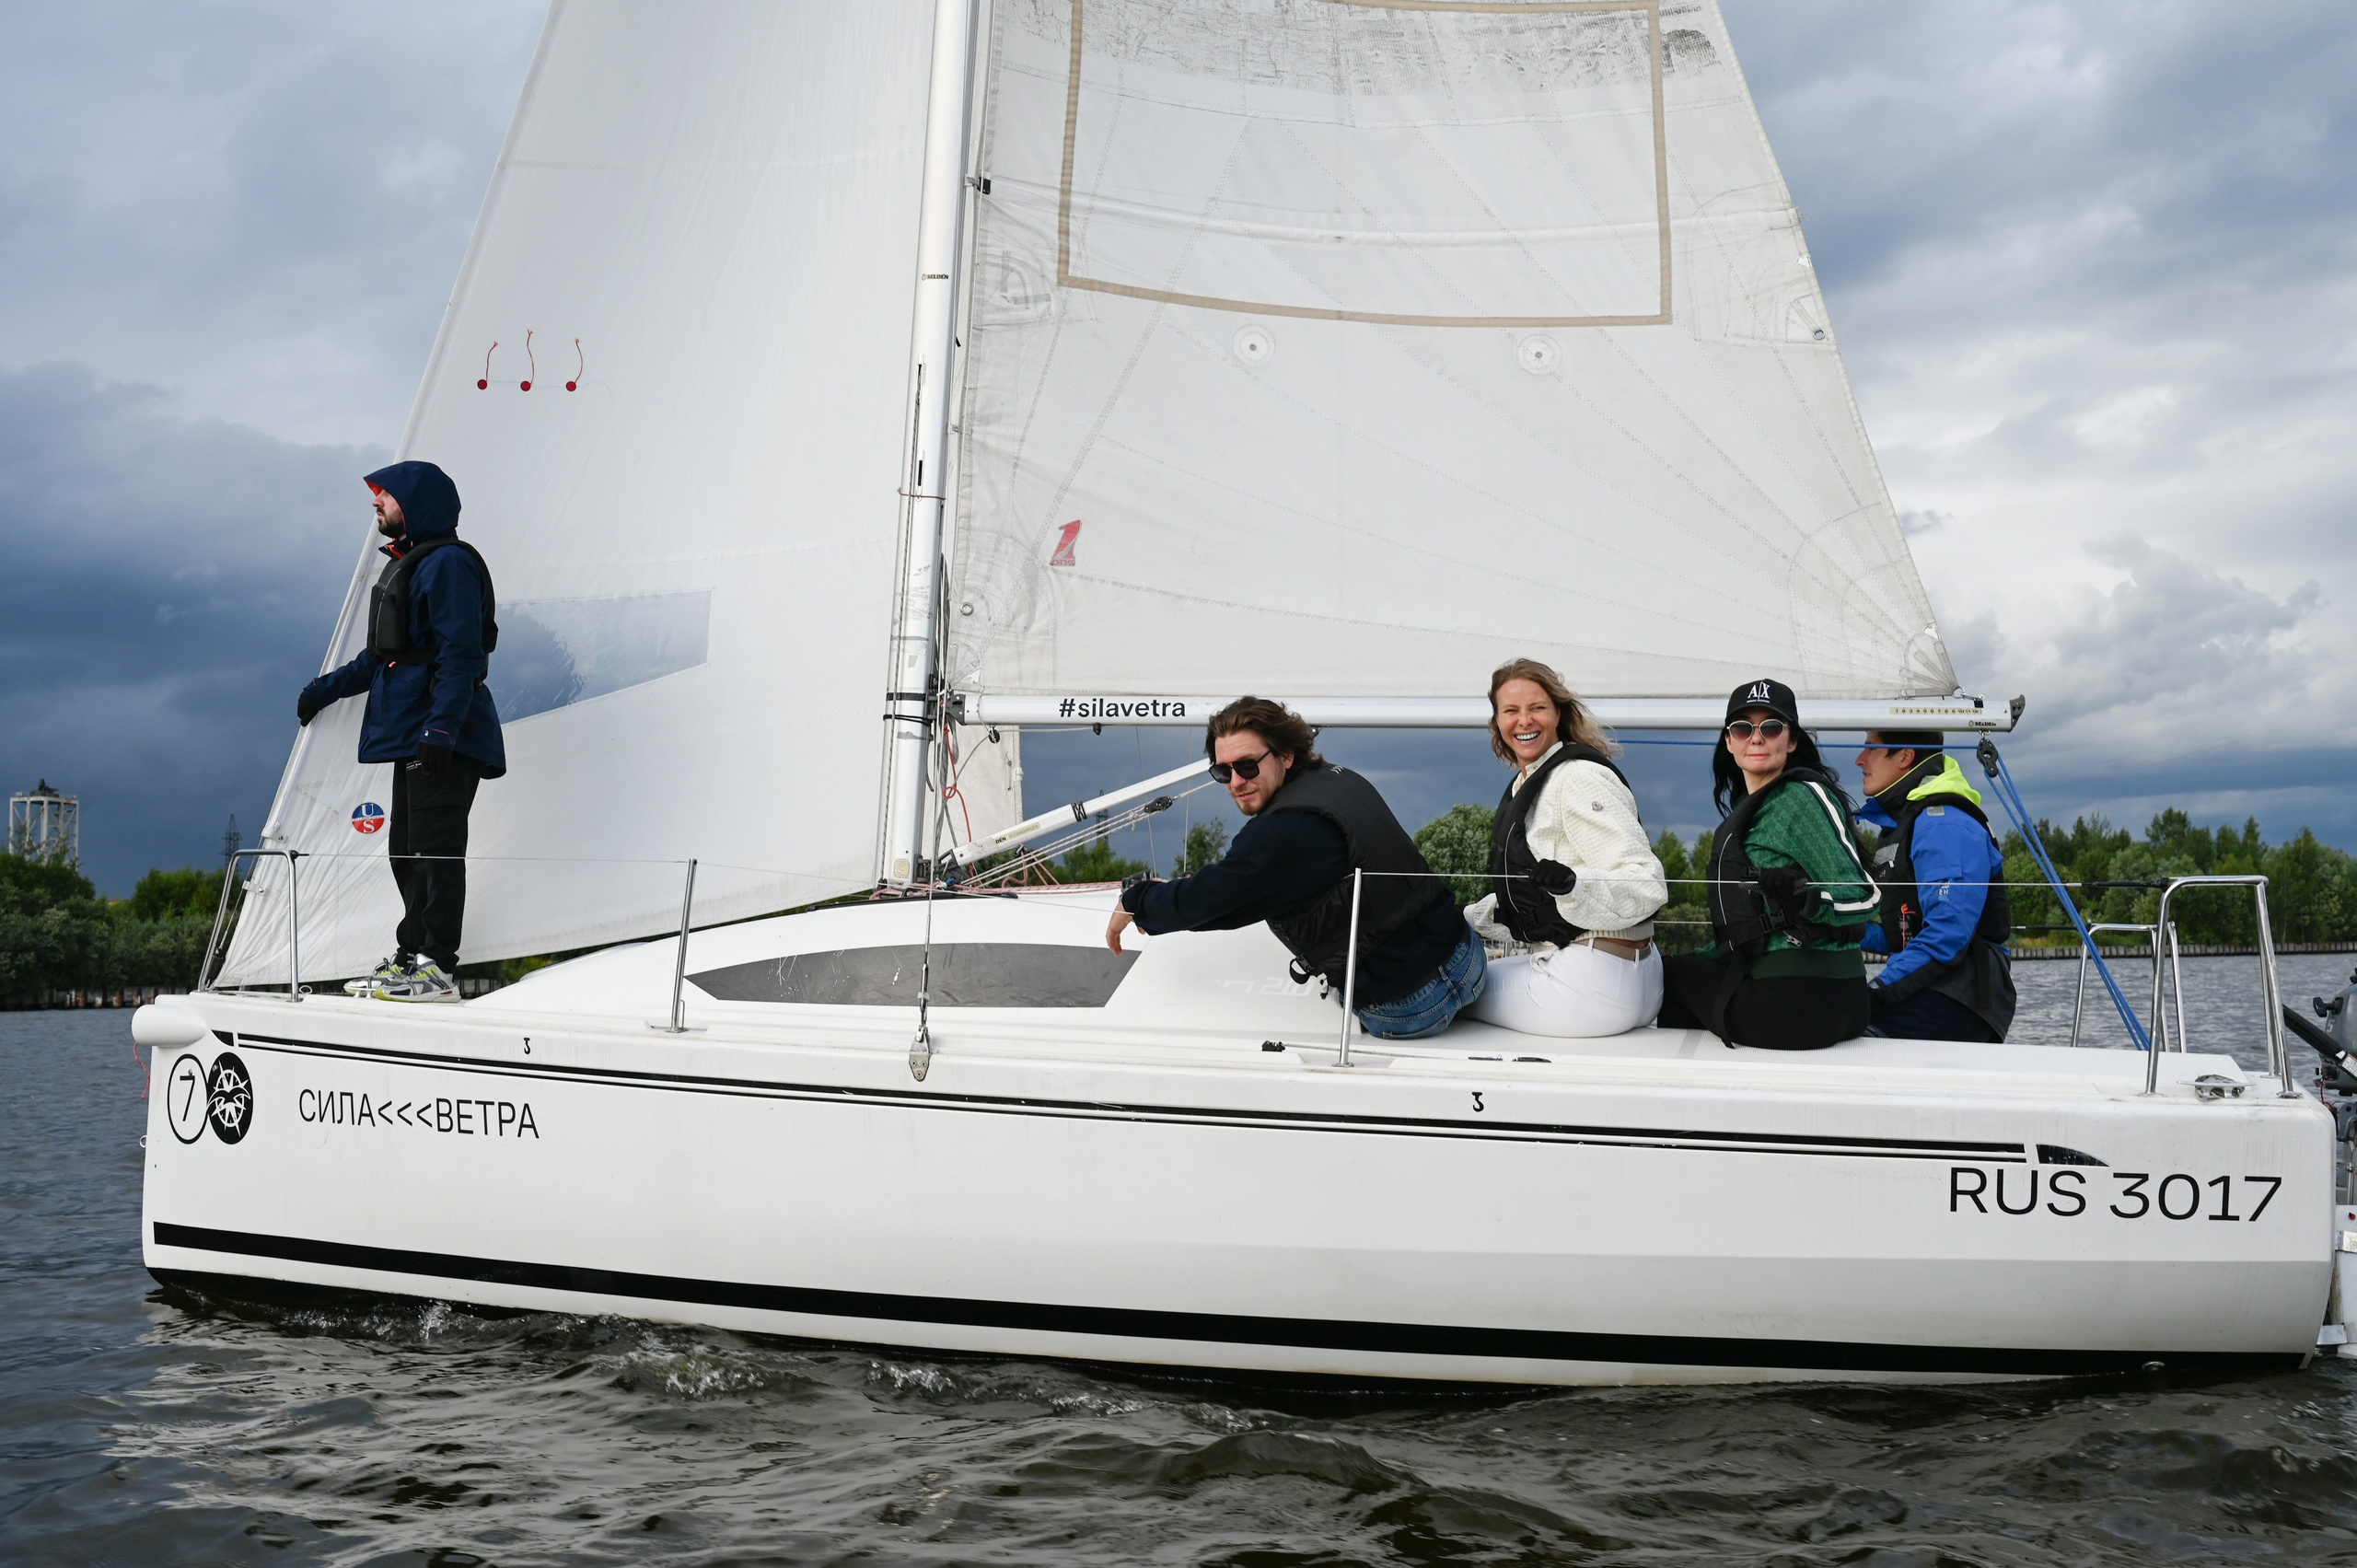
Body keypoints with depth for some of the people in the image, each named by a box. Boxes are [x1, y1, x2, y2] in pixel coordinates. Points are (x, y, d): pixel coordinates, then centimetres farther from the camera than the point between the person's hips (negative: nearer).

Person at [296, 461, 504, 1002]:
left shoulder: (449, 564, -9)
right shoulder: (404, 565, 22)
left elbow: (461, 654, -18)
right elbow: (382, 655, 29)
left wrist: (441, 728, -24)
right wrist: (324, 689, 28)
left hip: (444, 738, -10)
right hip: (410, 735, 10)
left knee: (436, 848, -9)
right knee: (407, 849, 10)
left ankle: (439, 968, -8)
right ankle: (410, 957, 15)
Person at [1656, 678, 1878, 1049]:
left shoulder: (1803, 797, -11)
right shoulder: (1749, 809, 17)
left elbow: (1863, 897, -17)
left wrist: (1805, 899, -35)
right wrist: (1695, 961, 18)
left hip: (1797, 1001, -9)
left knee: (1668, 976, 5)